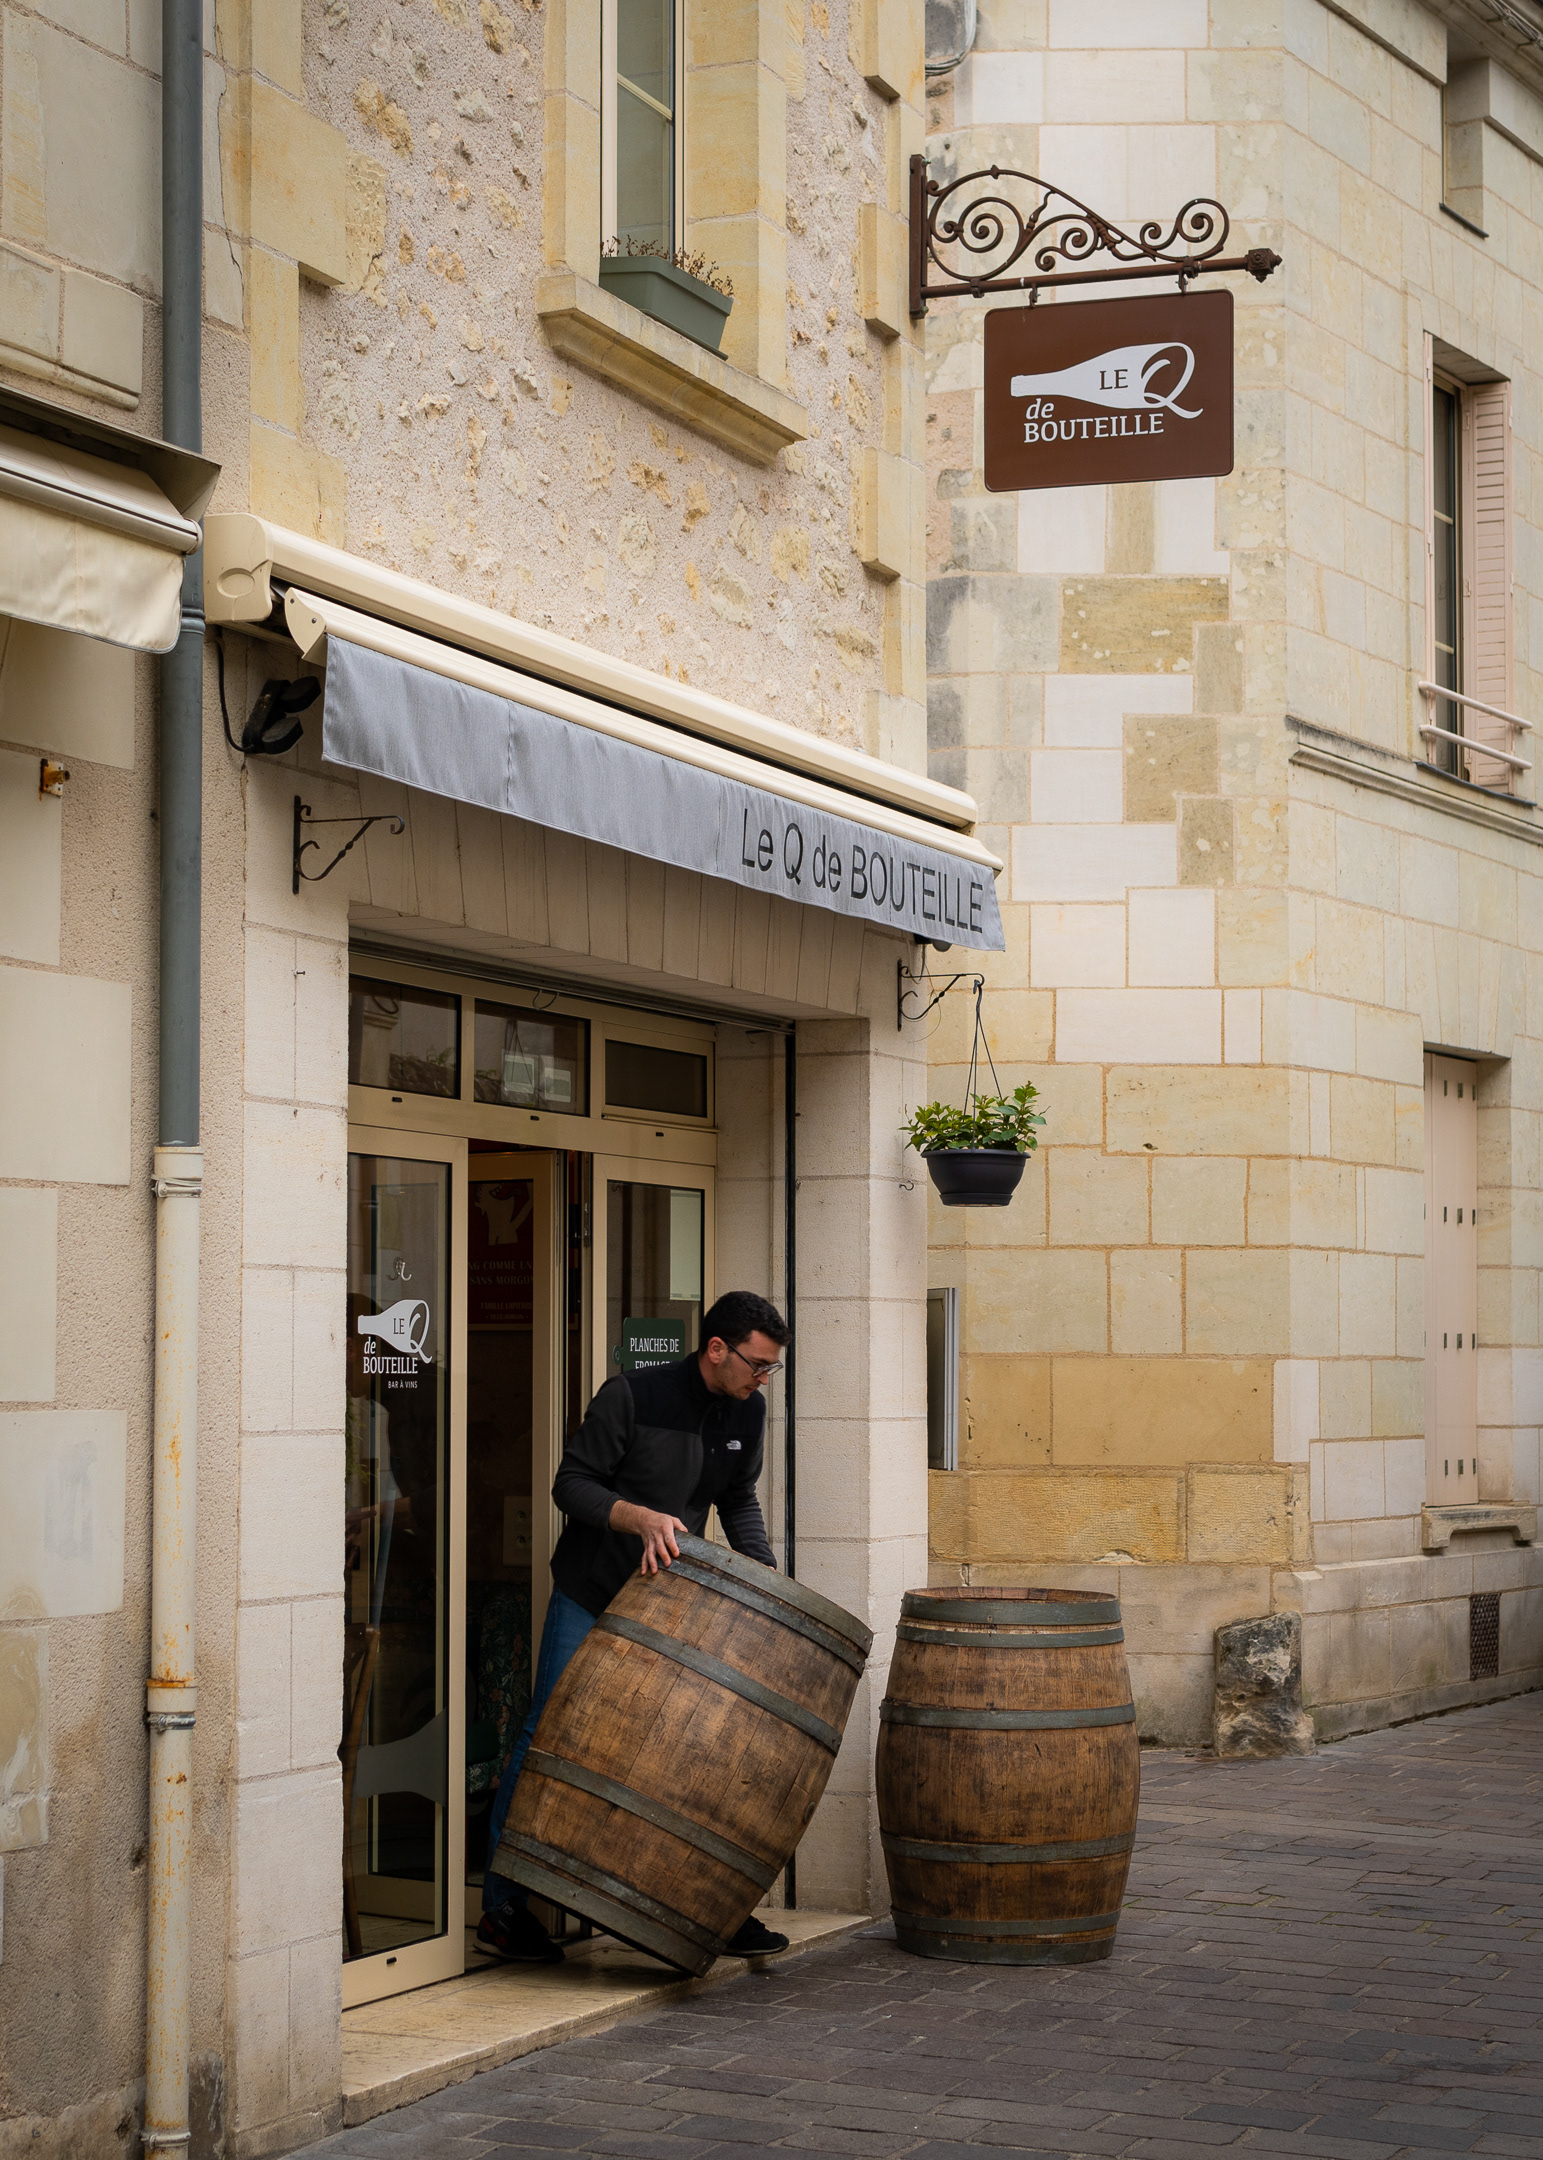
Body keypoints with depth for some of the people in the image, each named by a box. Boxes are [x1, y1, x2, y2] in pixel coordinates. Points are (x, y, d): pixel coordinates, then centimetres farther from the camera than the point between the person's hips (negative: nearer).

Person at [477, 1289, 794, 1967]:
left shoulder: (746, 1413, 1)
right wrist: (641, 1517, -29)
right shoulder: (633, 1396, -17)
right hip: (590, 1599, -5)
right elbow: (570, 1483, -14)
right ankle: (500, 1910, 6)